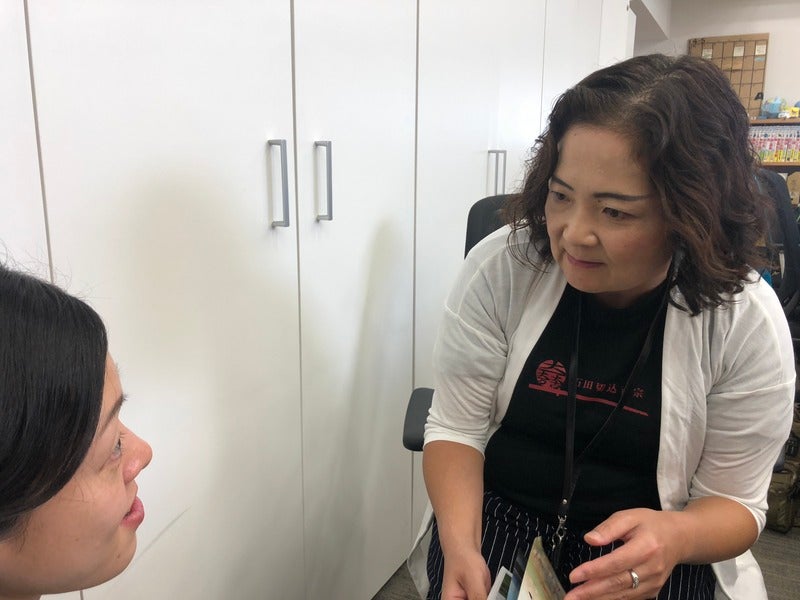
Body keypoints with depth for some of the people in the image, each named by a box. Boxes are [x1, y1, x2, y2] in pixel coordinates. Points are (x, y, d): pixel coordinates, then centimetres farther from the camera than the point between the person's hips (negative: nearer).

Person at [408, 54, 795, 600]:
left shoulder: (748, 323, -15)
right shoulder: (499, 268, -16)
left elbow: (735, 500, -5)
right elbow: (457, 428, -9)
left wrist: (676, 536, -26)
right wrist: (459, 543, -24)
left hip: (656, 553, 3)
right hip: (497, 518, -1)